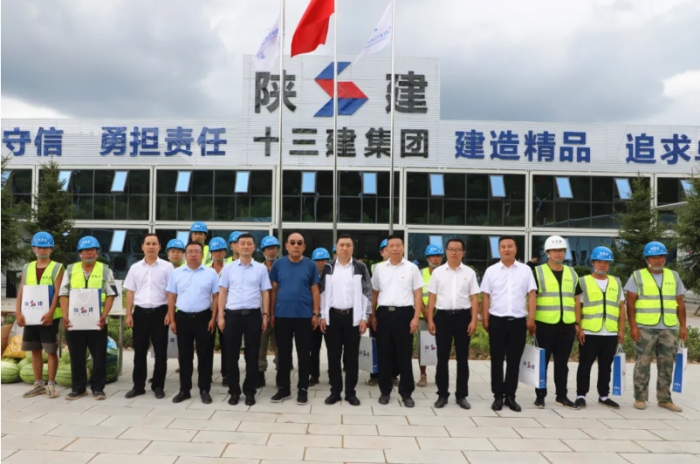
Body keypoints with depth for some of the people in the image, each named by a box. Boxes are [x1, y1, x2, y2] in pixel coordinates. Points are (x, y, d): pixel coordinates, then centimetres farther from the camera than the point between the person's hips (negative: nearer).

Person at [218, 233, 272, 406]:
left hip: (253, 315, 0)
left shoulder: (261, 268, 5)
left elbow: (265, 293, 6)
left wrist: (265, 315, 0)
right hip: (232, 314, 1)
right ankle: (234, 391, 18)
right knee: (231, 355, 6)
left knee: (252, 355, 6)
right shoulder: (228, 268, 6)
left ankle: (249, 391, 17)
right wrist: (221, 315, 1)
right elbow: (223, 293, 7)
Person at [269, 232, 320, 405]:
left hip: (304, 316, -1)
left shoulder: (310, 265, 1)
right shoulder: (278, 264, 3)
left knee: (304, 354, 6)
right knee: (283, 353, 10)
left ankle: (303, 389, 17)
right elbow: (274, 290, 6)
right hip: (282, 315, 1)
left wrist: (316, 313, -2)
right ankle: (283, 388, 21)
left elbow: (315, 290, 3)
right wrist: (271, 313, 4)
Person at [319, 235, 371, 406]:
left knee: (351, 356, 5)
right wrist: (322, 316, 1)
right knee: (333, 355, 6)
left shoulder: (360, 268, 1)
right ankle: (335, 391, 15)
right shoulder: (328, 268, 5)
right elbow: (323, 292, 6)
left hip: (353, 316, -1)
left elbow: (367, 293, 1)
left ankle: (350, 392, 14)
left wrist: (364, 317, -4)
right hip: (333, 315, 1)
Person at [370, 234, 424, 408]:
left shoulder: (412, 268, 1)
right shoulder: (379, 269, 8)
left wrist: (416, 317, -7)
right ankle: (385, 391, 20)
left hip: (404, 313, -2)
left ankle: (406, 393, 15)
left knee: (405, 355, 4)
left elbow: (418, 295, 1)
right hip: (384, 313, 2)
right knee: (384, 354, 8)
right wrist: (373, 315, 10)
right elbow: (374, 293, 15)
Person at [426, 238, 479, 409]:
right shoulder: (437, 272, 4)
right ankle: (442, 394, 16)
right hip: (443, 316, 0)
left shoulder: (469, 272, 5)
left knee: (462, 357, 7)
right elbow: (432, 297, 4)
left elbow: (474, 298, 3)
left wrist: (474, 320, -5)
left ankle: (461, 395, 17)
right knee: (442, 357, 5)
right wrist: (430, 320, -2)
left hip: (463, 316, 0)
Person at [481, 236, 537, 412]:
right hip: (497, 320, 0)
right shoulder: (491, 271, 4)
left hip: (519, 321, 1)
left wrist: (531, 318, -4)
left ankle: (510, 396, 17)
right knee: (497, 360, 5)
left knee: (514, 361, 7)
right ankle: (498, 396, 15)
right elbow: (485, 296, 4)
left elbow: (531, 295, 3)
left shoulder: (525, 270, 5)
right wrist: (485, 319, -2)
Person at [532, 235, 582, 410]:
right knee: (542, 361, 3)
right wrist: (532, 321, -9)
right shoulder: (538, 272, -1)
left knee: (562, 362, 11)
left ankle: (562, 396, 21)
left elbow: (577, 300, 16)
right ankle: (540, 395, 13)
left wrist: (578, 323, 11)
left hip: (567, 325, 4)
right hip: (545, 324, -4)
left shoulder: (572, 273, 13)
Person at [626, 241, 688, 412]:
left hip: (669, 329, 4)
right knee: (643, 363, 0)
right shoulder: (637, 276, 2)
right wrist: (633, 326, -11)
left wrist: (683, 326, 7)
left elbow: (680, 304, 14)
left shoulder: (674, 276, 13)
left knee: (667, 364, 7)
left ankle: (665, 399, 17)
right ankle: (640, 398, 8)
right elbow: (630, 303, -3)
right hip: (645, 328, -3)